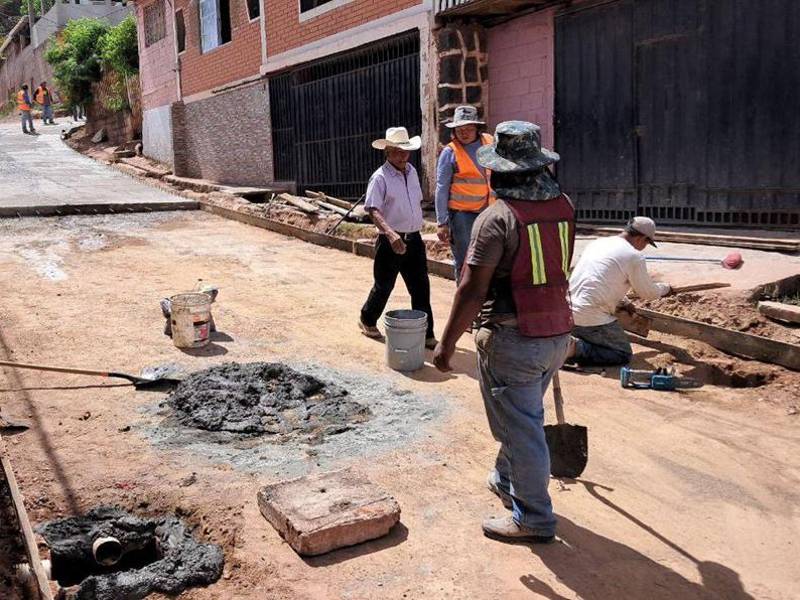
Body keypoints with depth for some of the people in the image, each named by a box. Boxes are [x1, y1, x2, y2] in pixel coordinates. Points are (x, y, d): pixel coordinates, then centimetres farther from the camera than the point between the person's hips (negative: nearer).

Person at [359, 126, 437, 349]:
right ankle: (367, 320, 34)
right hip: (390, 242, -6)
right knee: (384, 286, 9)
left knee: (421, 287, 4)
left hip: (414, 239, 6)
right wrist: (390, 234, -37)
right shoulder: (380, 177, -13)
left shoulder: (412, 172, 9)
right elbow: (374, 210, -23)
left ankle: (426, 334, 11)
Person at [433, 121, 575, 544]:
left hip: (513, 340, -8)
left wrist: (447, 343, -11)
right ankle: (507, 482, 45)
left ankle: (534, 519, 20)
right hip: (558, 334, 8)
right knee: (524, 418, 25)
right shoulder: (564, 206, 2)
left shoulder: (497, 217, -19)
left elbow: (472, 291, -20)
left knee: (520, 428, 6)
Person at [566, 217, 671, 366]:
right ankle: (577, 348, -13)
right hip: (593, 319, -8)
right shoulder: (634, 257, -7)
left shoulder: (598, 242, 16)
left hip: (568, 313, 8)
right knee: (623, 355, 6)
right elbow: (647, 292, 6)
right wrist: (665, 288, 28)